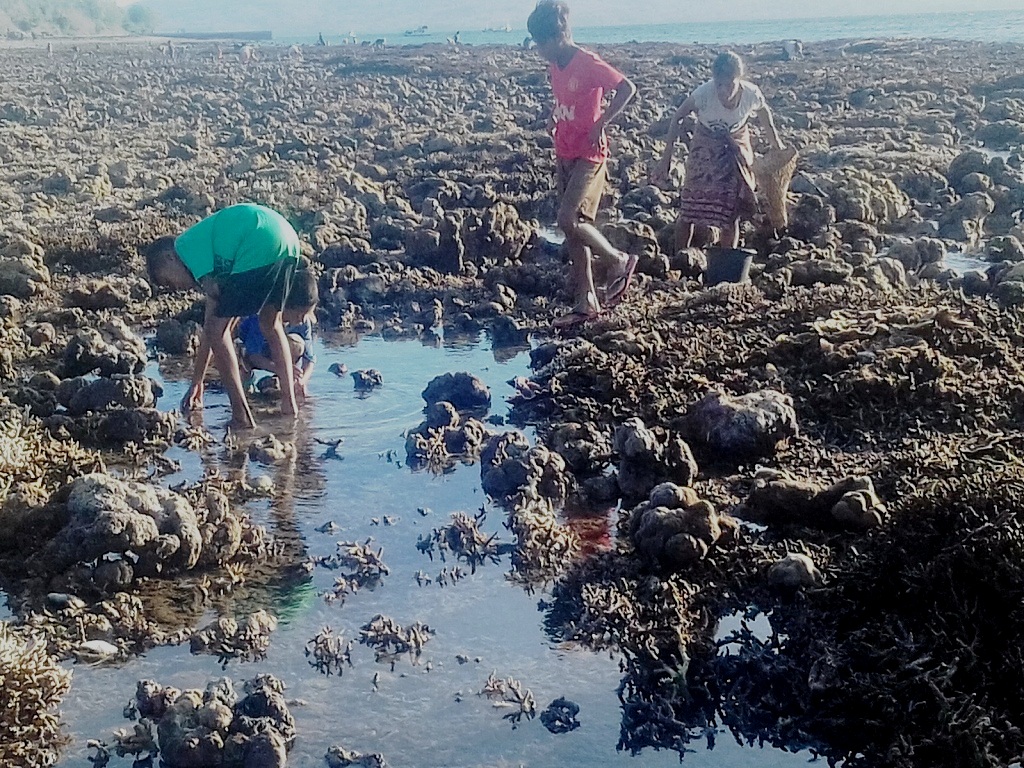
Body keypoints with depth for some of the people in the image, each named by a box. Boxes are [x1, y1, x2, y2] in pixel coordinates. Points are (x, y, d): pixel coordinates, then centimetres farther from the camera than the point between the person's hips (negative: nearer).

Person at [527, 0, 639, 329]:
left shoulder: (588, 63, -16)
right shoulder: (555, 66, 9)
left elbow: (627, 88, -21)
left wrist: (601, 123, -23)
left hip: (589, 155, -8)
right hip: (564, 154, 8)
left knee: (569, 220, -17)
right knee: (573, 228, 7)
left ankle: (618, 262, 6)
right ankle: (585, 302, 13)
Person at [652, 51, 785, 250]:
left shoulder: (751, 94, -25)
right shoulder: (704, 93, -31)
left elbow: (763, 112, 0)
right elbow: (678, 118, -16)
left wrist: (776, 141, 3)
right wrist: (666, 158, -17)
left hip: (737, 150, 1)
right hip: (705, 149, -1)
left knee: (732, 212, 4)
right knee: (689, 206, -5)